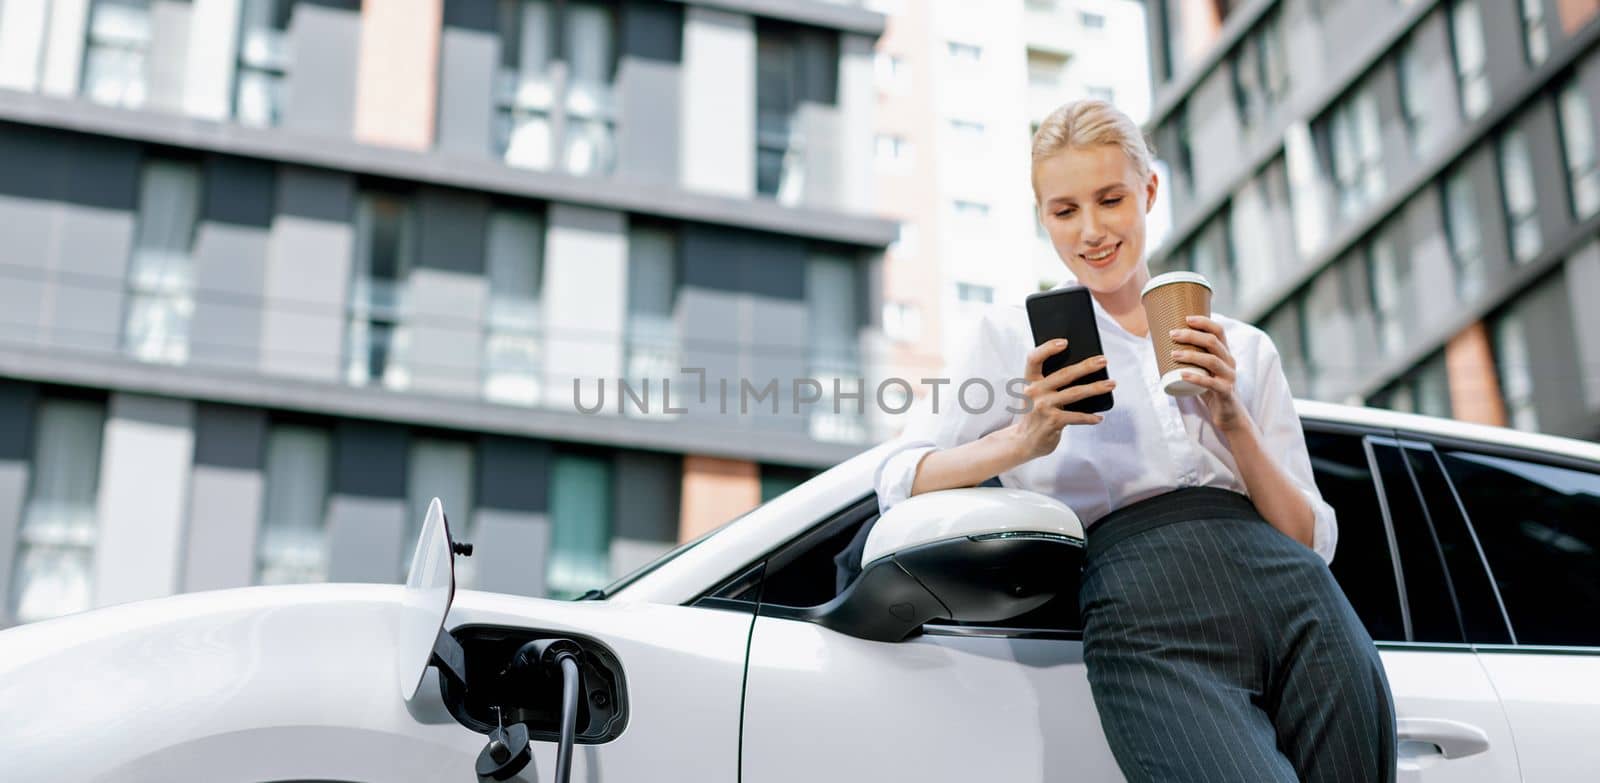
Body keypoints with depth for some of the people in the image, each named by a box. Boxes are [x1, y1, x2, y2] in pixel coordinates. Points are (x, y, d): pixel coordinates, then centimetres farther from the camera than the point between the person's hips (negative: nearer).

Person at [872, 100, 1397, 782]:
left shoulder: (1245, 348, 22)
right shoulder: (1016, 334, 16)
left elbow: (1314, 541, 15)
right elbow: (898, 481, 5)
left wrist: (1233, 421, -1)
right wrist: (1023, 440, -11)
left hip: (1294, 596, 4)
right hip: (1145, 615, -4)